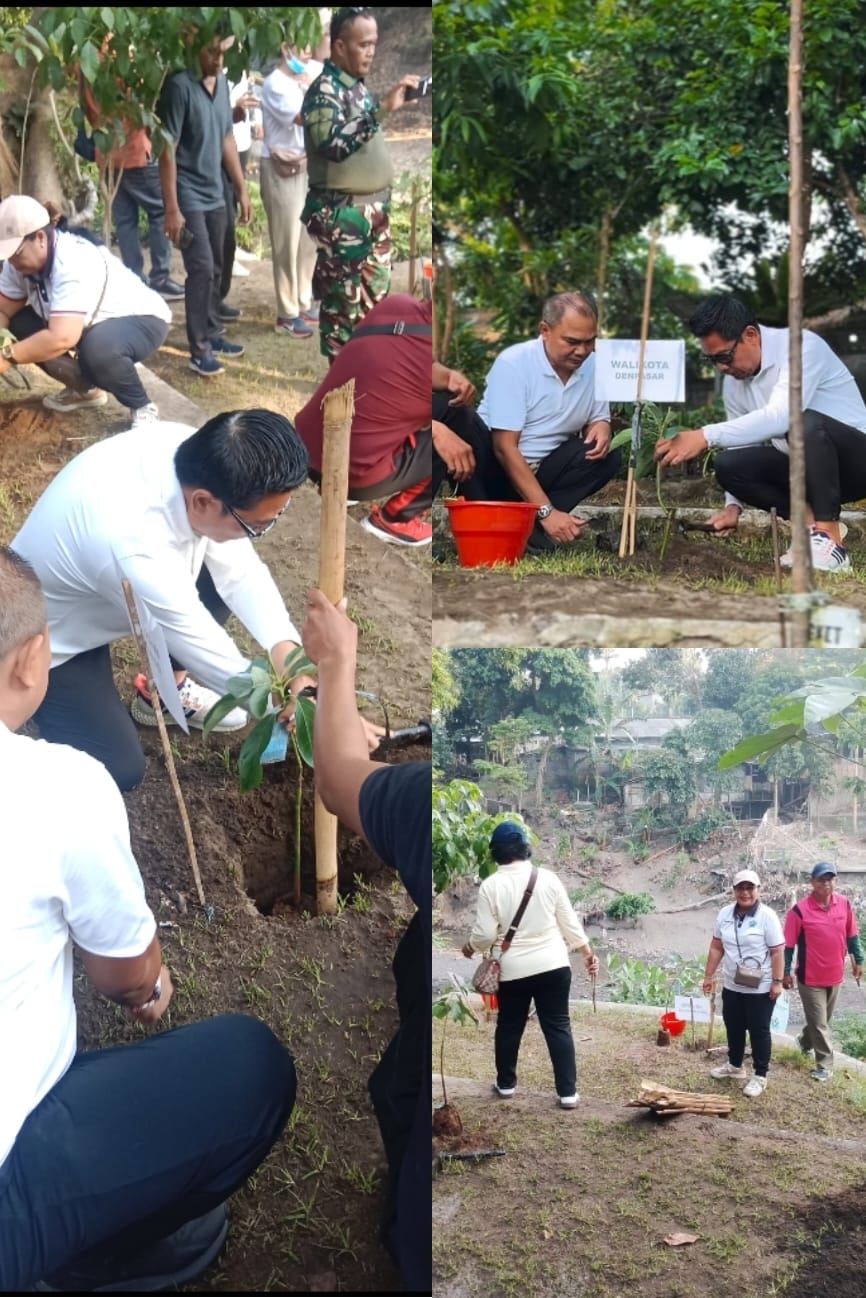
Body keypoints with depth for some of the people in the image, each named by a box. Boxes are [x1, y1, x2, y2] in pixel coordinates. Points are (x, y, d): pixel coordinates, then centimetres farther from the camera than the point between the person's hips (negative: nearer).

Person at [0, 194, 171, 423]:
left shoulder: (74, 264, -35)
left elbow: (61, 338, -44)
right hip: (94, 323, 9)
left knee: (98, 347, -39)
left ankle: (143, 408, -12)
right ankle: (85, 389, 12)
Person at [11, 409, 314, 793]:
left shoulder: (193, 453, -23)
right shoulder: (134, 549, -43)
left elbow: (239, 569, -12)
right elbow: (216, 660, -31)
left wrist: (286, 651, -28)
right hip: (44, 645, -7)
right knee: (120, 771, -8)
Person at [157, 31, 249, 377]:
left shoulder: (222, 83, 6)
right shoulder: (180, 86, -16)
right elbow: (167, 150, -17)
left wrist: (242, 190, 14)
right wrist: (172, 208, -19)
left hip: (215, 195, 7)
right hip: (188, 196, -7)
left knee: (215, 270, 14)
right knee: (202, 269, -9)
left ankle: (213, 333, 27)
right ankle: (199, 351, -4)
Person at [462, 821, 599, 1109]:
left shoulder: (491, 886, -10)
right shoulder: (546, 877, -4)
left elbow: (485, 935, -9)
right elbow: (569, 922, 1)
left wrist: (470, 947, 12)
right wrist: (587, 952, 13)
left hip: (513, 969, -1)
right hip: (553, 965, 1)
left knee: (508, 1027, 17)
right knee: (558, 1026, 7)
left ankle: (506, 1084, 30)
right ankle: (567, 1092, 7)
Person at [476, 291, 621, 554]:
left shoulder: (593, 366, -2)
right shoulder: (513, 363, -18)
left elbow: (598, 420, 12)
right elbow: (505, 448, -23)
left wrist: (601, 428, -16)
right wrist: (547, 511, -29)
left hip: (544, 468, 6)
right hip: (499, 472, -6)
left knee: (606, 457, -19)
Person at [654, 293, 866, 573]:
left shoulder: (801, 346, -22)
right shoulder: (734, 381, 2)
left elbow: (780, 417, -37)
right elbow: (742, 438, 9)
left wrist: (705, 437, -41)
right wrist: (733, 505, -5)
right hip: (803, 468, 7)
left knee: (805, 422, -37)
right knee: (728, 465, -16)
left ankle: (829, 540, -30)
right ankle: (814, 522, -7)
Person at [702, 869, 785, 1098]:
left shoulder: (767, 916, -15)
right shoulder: (725, 914, 0)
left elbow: (777, 952, -14)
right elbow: (716, 948, 7)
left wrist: (777, 982, -17)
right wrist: (709, 976, 7)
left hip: (760, 988, -6)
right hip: (731, 985, 6)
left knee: (759, 1031, 5)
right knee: (734, 1028, 19)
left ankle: (760, 1076, 16)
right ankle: (735, 1066, 38)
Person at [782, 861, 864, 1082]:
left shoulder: (845, 904, -4)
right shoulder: (800, 910, -18)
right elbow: (788, 945, -11)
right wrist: (786, 973, -7)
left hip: (835, 975, 5)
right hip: (811, 978, -5)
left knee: (823, 1019, 22)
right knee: (819, 1023, 3)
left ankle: (805, 1041, 47)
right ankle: (824, 1065, 15)